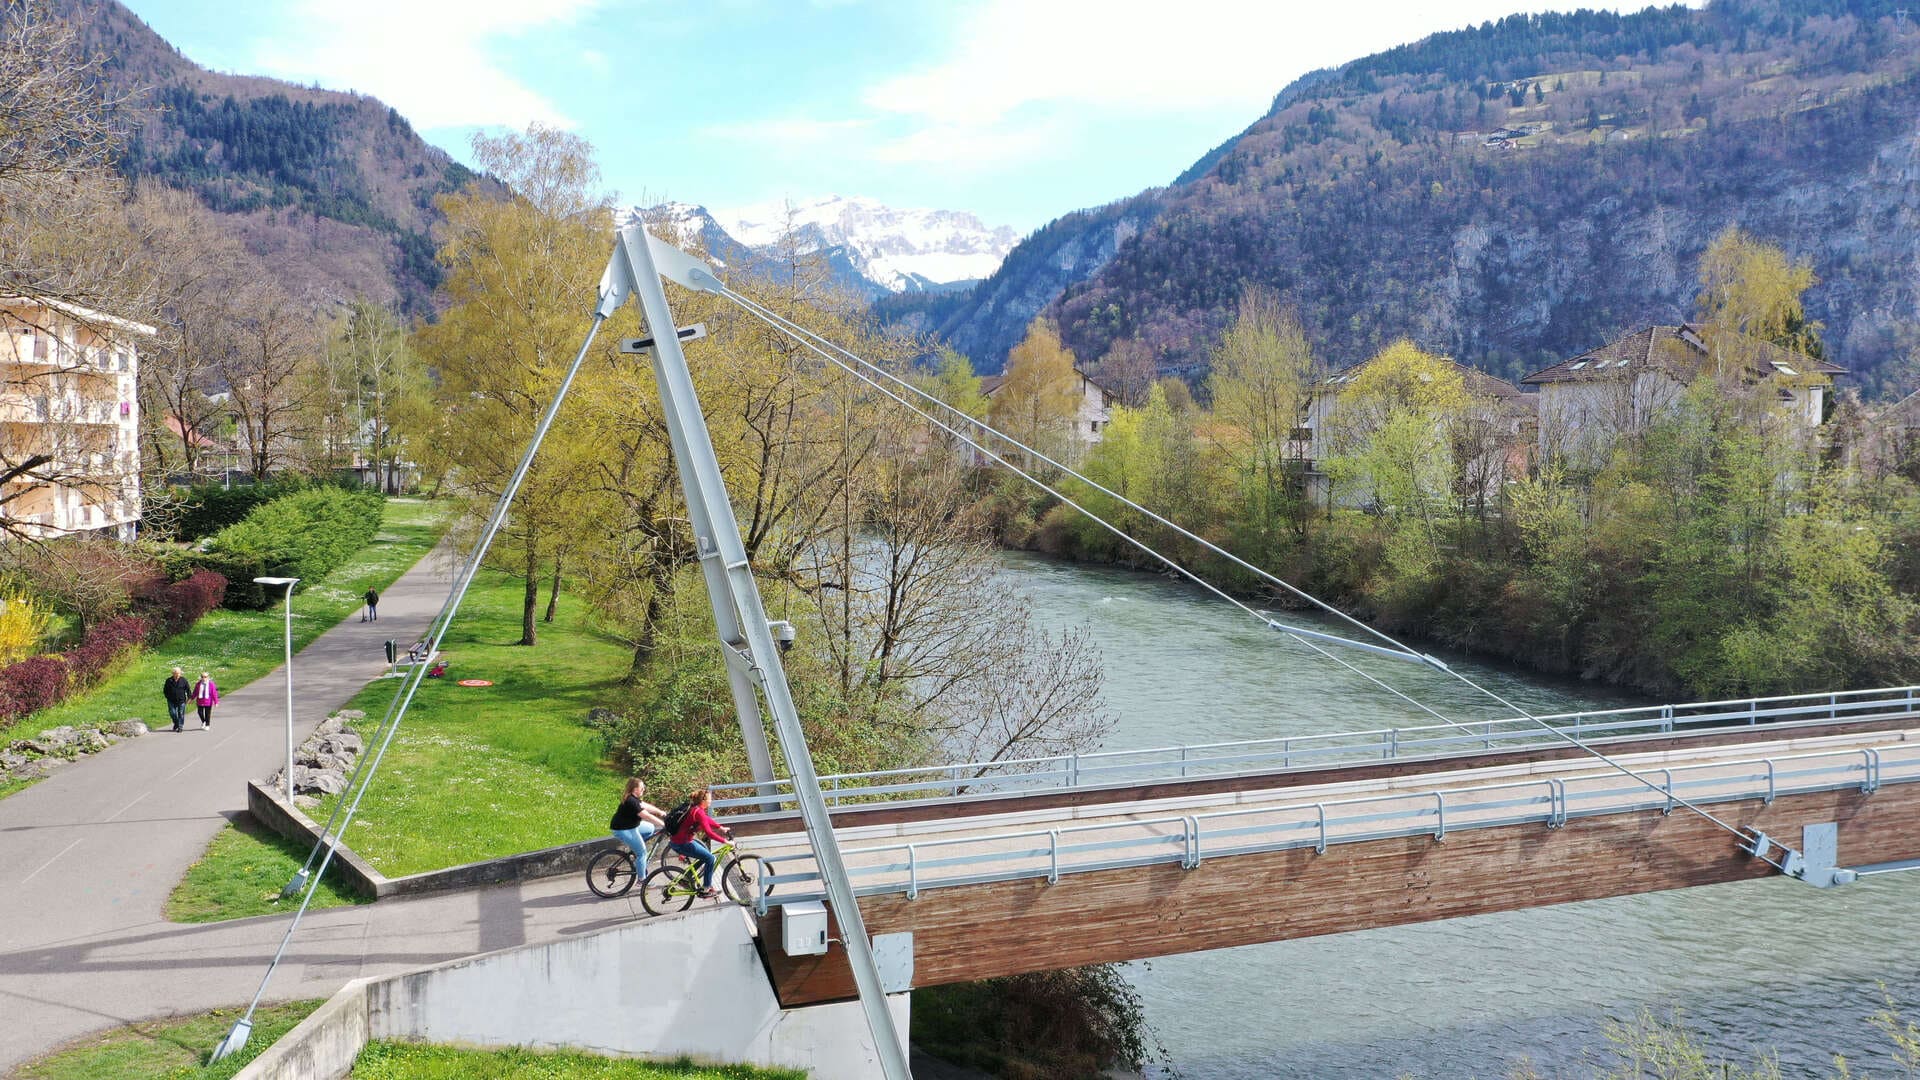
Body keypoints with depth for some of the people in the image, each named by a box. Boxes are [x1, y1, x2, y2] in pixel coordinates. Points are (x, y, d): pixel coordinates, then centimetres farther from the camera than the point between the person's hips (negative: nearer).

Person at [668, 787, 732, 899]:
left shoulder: (694, 808, 8)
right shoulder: (698, 812, -21)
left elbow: (708, 820, 24)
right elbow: (708, 832, -25)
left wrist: (720, 828, 18)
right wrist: (724, 841, -22)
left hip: (676, 840, 10)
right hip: (682, 844, -10)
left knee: (705, 855, 21)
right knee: (710, 858, -4)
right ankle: (705, 890, 2)